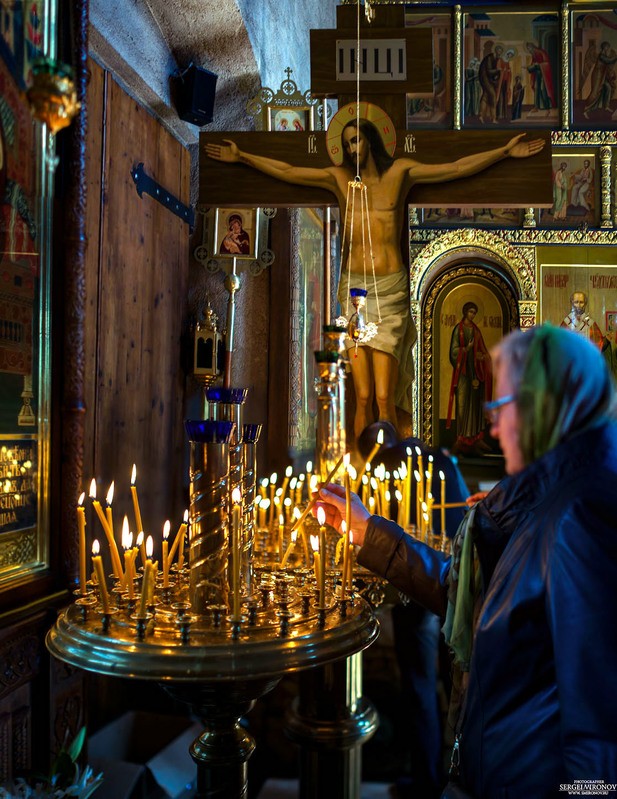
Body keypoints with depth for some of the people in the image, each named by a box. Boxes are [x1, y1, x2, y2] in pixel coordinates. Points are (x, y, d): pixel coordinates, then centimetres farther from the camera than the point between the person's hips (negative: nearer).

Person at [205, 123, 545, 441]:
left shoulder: (400, 172, 9)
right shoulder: (339, 178, 13)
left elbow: (458, 168, 9)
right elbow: (286, 171, 14)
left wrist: (506, 151, 8)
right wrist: (241, 156, 13)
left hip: (390, 289, -1)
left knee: (384, 398, -8)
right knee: (362, 397, -4)